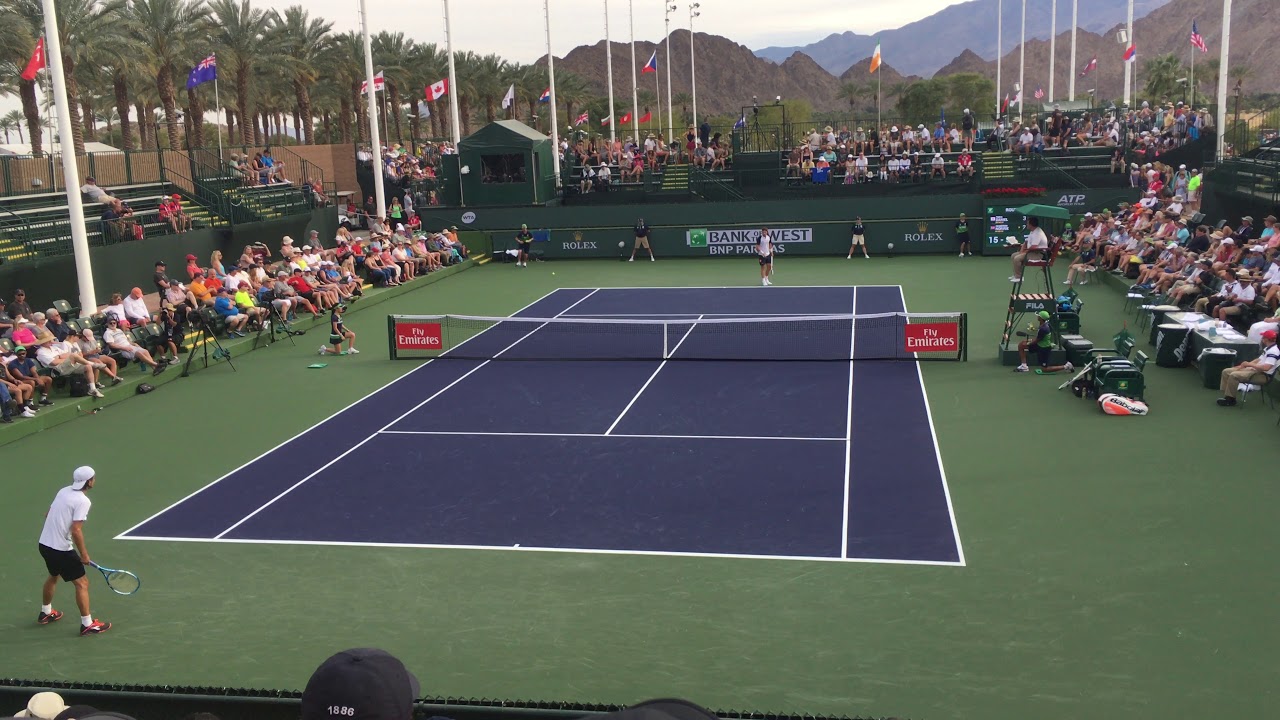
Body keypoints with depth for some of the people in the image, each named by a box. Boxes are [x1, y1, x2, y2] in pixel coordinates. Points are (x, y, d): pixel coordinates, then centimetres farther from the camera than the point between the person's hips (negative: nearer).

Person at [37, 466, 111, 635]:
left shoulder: (64, 491, 5)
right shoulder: (83, 501, -19)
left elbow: (48, 514, 16)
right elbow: (76, 530, -25)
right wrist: (84, 554, -16)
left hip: (44, 543, 9)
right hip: (61, 549, -9)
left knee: (53, 576, 31)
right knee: (82, 583, 0)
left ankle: (45, 613, 48)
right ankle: (87, 624, 3)